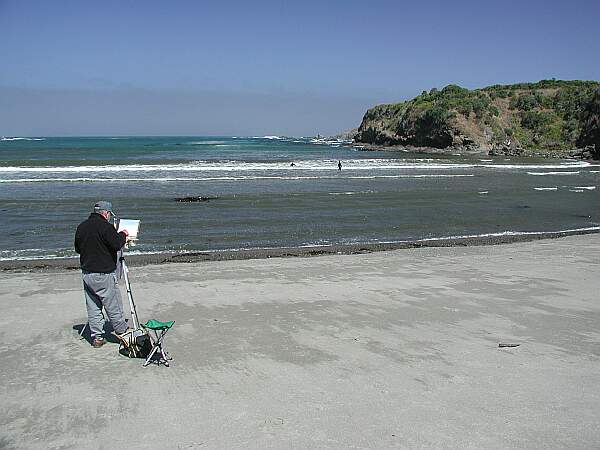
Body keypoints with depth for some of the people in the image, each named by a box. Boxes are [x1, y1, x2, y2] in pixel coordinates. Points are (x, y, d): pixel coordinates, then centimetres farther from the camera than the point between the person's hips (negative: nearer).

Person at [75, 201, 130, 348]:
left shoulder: (81, 227, 9)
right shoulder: (105, 226, -15)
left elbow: (77, 248, 17)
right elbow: (116, 245, -18)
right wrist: (123, 235, -1)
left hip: (86, 273, 7)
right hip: (103, 274, -7)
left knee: (93, 307, 11)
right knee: (113, 305, 5)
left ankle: (97, 337, 16)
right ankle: (122, 332, 17)